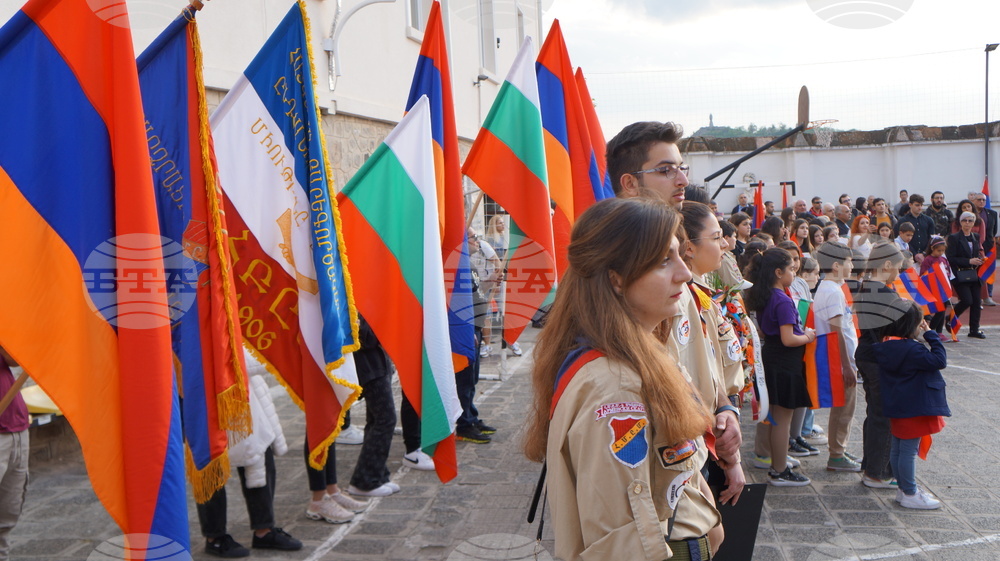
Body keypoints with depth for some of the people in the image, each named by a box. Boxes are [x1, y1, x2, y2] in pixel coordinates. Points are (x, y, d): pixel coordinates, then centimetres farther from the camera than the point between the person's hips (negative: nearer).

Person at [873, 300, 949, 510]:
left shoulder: (885, 345, 3)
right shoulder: (910, 349, -24)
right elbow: (939, 360, -23)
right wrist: (930, 334, -15)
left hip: (896, 407, 9)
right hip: (913, 409, -9)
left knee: (898, 449, 16)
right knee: (909, 451, 0)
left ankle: (904, 488, 29)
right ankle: (910, 494, 10)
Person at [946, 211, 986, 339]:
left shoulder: (976, 237, 13)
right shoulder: (954, 238, -6)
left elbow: (977, 254, 23)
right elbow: (950, 258, -12)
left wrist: (979, 260, 0)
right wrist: (969, 261, -17)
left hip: (973, 275, 6)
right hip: (960, 275, -6)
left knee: (976, 301, 2)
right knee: (967, 301, -14)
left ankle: (974, 329, 11)